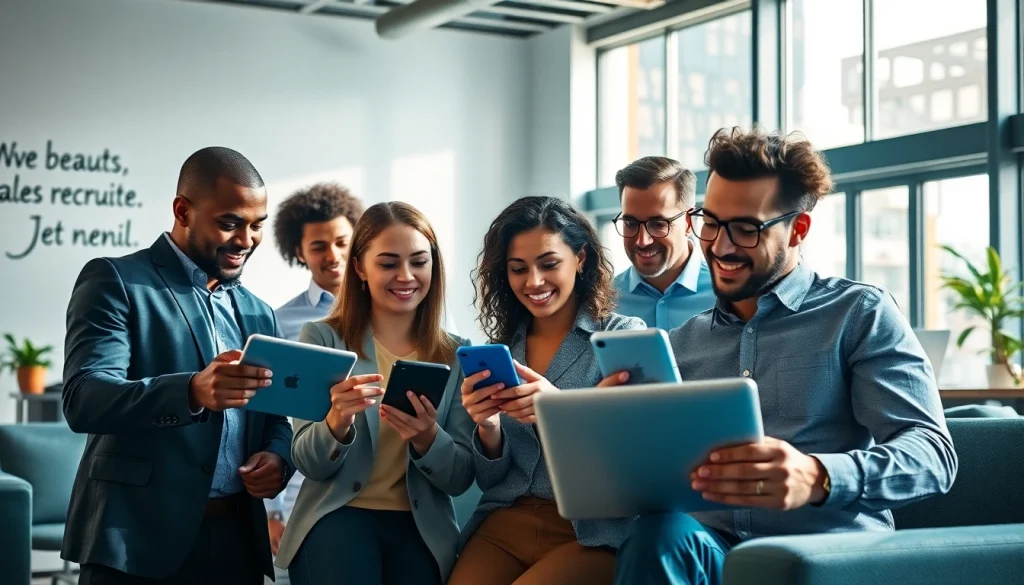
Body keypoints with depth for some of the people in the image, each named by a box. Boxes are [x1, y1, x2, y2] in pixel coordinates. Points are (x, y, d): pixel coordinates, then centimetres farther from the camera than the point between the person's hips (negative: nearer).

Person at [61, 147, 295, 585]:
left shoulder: (258, 314, 14)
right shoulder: (115, 282, -4)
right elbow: (83, 400, -17)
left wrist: (278, 457, -7)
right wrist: (192, 391, -33)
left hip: (238, 542, 5)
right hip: (139, 541, -5)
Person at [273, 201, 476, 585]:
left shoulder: (457, 354, 6)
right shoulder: (321, 339, 1)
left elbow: (460, 480, 3)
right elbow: (309, 465, -2)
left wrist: (427, 438, -18)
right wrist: (337, 421, -23)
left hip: (421, 526, 2)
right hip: (337, 515, -2)